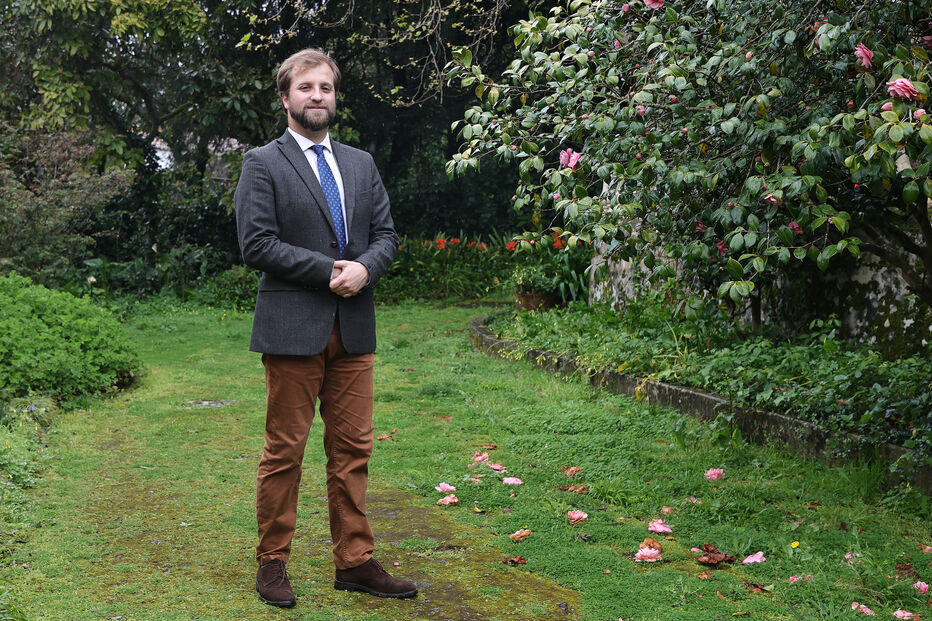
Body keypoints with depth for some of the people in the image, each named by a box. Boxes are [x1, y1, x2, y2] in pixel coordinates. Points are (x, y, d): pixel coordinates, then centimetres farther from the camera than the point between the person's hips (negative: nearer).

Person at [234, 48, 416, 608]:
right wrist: (328, 270, -14)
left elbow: (386, 234, 13)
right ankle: (273, 563, 15)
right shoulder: (263, 164, 0)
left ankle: (355, 562, 17)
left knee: (353, 450, 8)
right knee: (284, 452, 2)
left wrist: (365, 268, -8)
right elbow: (256, 244, -10)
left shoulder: (362, 163, 16)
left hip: (354, 329, 5)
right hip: (292, 329, -5)